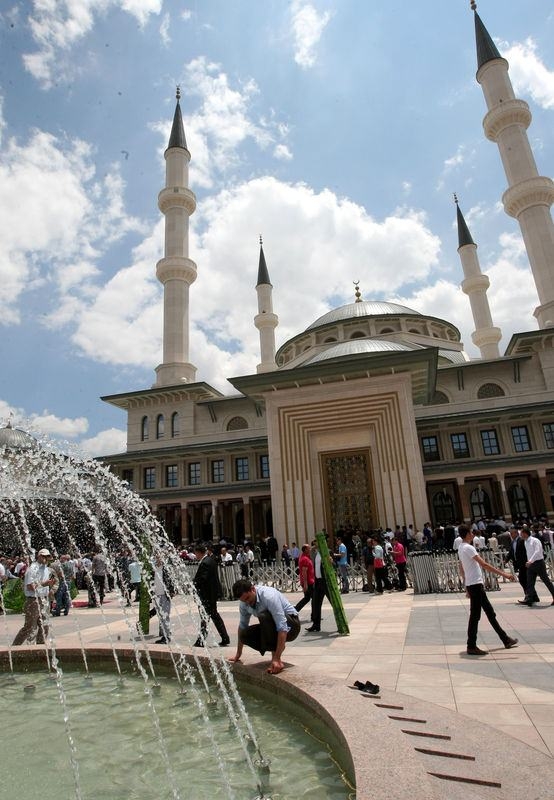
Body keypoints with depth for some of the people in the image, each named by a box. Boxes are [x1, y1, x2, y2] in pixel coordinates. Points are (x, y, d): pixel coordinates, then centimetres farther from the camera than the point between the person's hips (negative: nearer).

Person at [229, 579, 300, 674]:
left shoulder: (269, 596, -31)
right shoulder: (244, 603, -9)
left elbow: (283, 628, -35)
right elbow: (242, 626, 7)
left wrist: (277, 658, -38)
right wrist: (238, 654, 12)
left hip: (291, 624, -7)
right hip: (272, 626, 7)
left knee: (264, 616, -35)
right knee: (245, 635, -15)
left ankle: (277, 661, -24)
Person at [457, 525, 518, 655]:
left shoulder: (461, 548, 12)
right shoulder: (468, 548, -19)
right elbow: (484, 565, -25)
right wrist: (503, 574, -24)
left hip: (472, 585, 10)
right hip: (475, 585, -10)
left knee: (490, 612, 18)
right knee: (475, 616, -3)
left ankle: (506, 640, 30)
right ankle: (471, 647, 5)